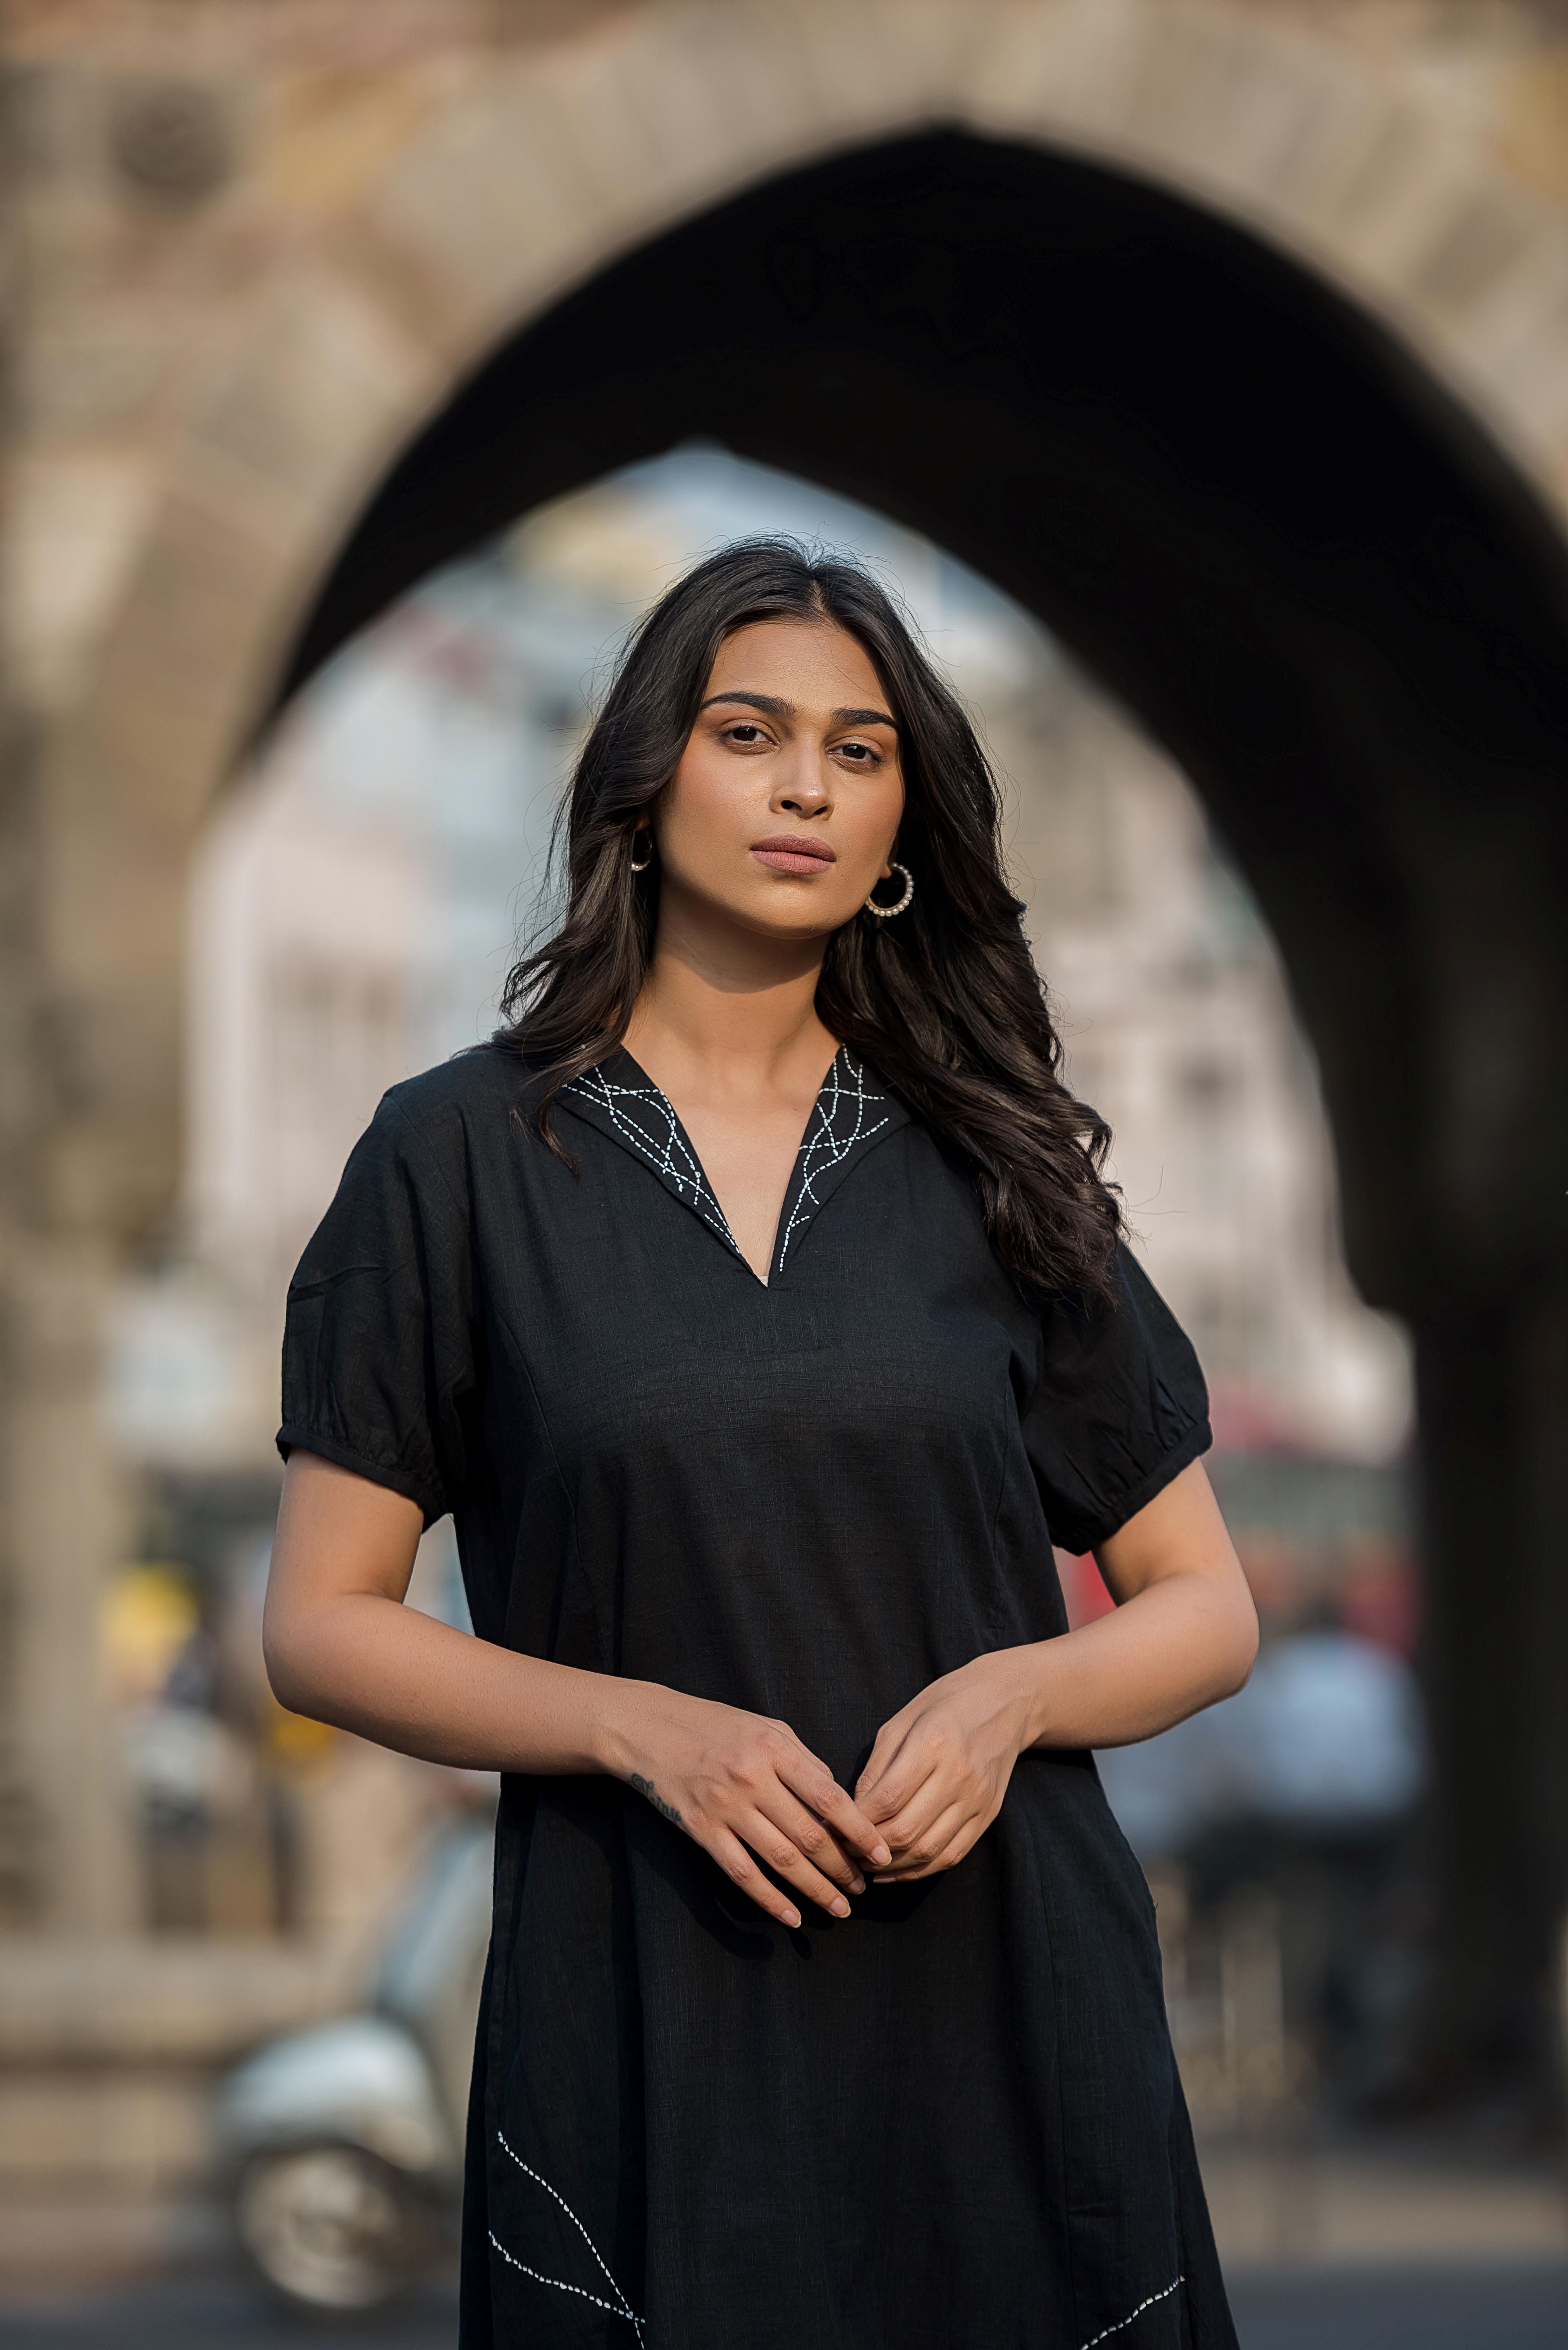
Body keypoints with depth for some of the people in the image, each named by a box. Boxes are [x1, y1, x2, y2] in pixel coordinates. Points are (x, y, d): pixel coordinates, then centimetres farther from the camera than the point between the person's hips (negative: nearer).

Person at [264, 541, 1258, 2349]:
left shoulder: (988, 1163, 8)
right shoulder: (464, 1156, 2)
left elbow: (1206, 1608, 10)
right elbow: (320, 1626, 0)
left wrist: (1009, 1693, -11)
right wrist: (646, 1728, -15)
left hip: (998, 2004, 2)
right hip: (645, 2027, -2)